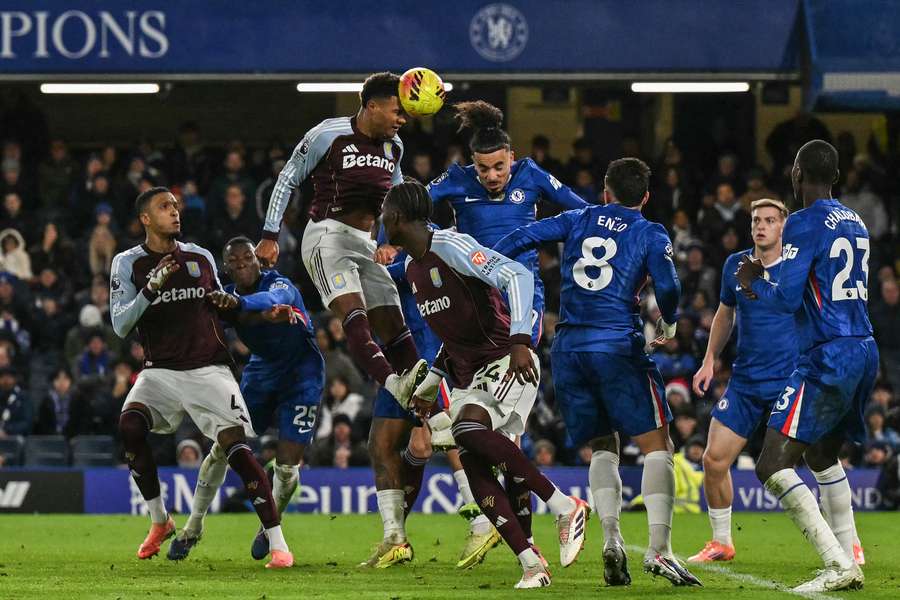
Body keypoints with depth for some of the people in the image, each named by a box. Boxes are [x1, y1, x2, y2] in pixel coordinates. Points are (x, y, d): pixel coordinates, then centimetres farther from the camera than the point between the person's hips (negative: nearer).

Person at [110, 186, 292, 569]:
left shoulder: (201, 258, 11)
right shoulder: (128, 264, 2)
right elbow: (120, 326, -7)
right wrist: (152, 288, -21)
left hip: (208, 369, 0)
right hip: (160, 370, 0)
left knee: (236, 447, -14)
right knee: (129, 427, -25)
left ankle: (278, 544, -12)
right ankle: (159, 521, -4)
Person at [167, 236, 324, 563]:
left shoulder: (279, 284, -25)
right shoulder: (226, 297, -6)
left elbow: (273, 299, -48)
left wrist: (237, 303, -70)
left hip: (301, 375, -5)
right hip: (261, 373, 5)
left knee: (287, 464, -9)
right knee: (222, 449, -1)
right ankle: (193, 527, 13)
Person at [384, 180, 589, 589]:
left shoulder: (452, 247, -13)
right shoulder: (414, 271, 16)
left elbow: (518, 276, -23)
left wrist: (520, 341, -34)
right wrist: (427, 387, 25)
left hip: (507, 363, -9)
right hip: (468, 376, 9)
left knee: (470, 429, -31)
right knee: (476, 468, -7)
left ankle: (564, 506, -23)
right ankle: (531, 564, -9)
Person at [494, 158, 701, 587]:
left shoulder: (577, 221, 15)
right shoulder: (651, 235, 6)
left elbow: (522, 238, 5)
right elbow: (667, 285, -7)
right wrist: (668, 324, 12)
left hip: (568, 349, 4)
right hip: (618, 345, -4)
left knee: (602, 448, 16)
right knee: (656, 445, -1)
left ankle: (611, 538, -4)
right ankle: (658, 548, -15)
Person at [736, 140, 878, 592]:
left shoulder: (805, 224, -11)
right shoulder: (856, 224, 16)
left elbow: (788, 299, -16)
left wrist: (755, 284, 5)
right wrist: (767, 287, 27)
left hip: (828, 359, -9)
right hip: (864, 351, 9)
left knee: (773, 466, -12)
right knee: (823, 456, 27)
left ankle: (838, 566, -21)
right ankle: (849, 564, 22)